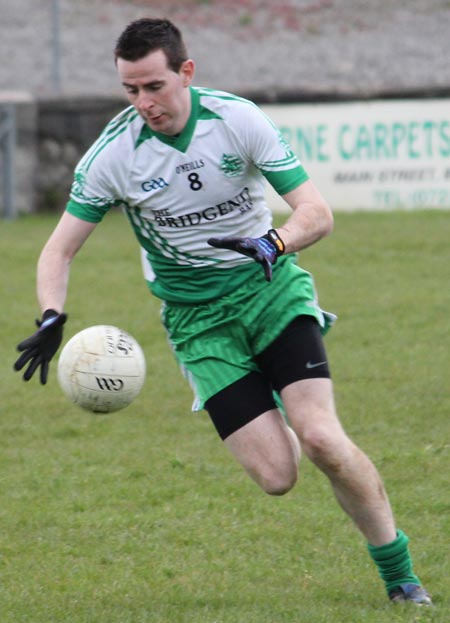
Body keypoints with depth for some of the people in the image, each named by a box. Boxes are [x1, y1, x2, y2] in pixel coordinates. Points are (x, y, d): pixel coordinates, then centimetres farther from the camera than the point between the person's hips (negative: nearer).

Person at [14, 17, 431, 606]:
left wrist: (274, 243, -34)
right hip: (197, 319, 1)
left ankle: (399, 574, -1)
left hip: (272, 288, -1)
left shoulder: (238, 119, -13)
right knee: (276, 476, -12)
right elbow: (59, 249, -5)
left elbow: (317, 213, -12)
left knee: (322, 439, -22)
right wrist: (52, 319, -24)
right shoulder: (112, 154, -11)